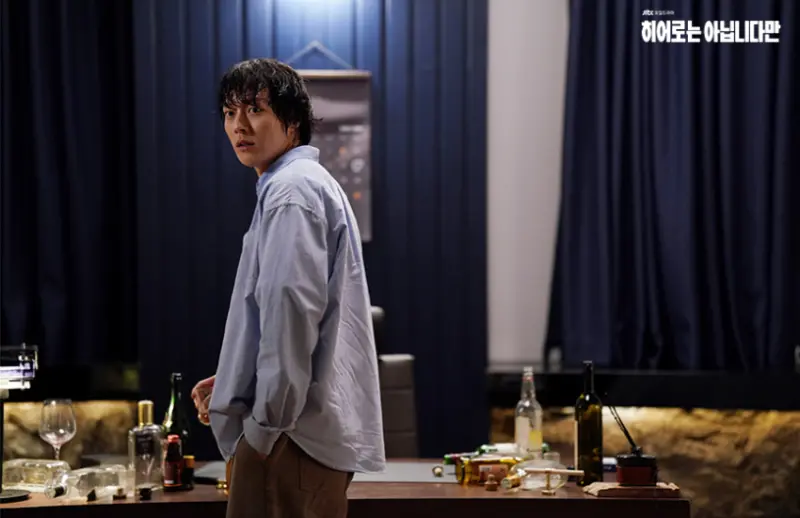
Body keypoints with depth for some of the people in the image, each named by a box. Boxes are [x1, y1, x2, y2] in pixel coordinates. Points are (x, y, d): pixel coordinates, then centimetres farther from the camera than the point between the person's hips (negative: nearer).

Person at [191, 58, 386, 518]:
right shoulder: (314, 184, 21)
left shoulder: (290, 190, -11)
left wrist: (268, 418, -18)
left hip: (294, 430, -10)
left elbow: (292, 306, -22)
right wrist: (234, 382, 17)